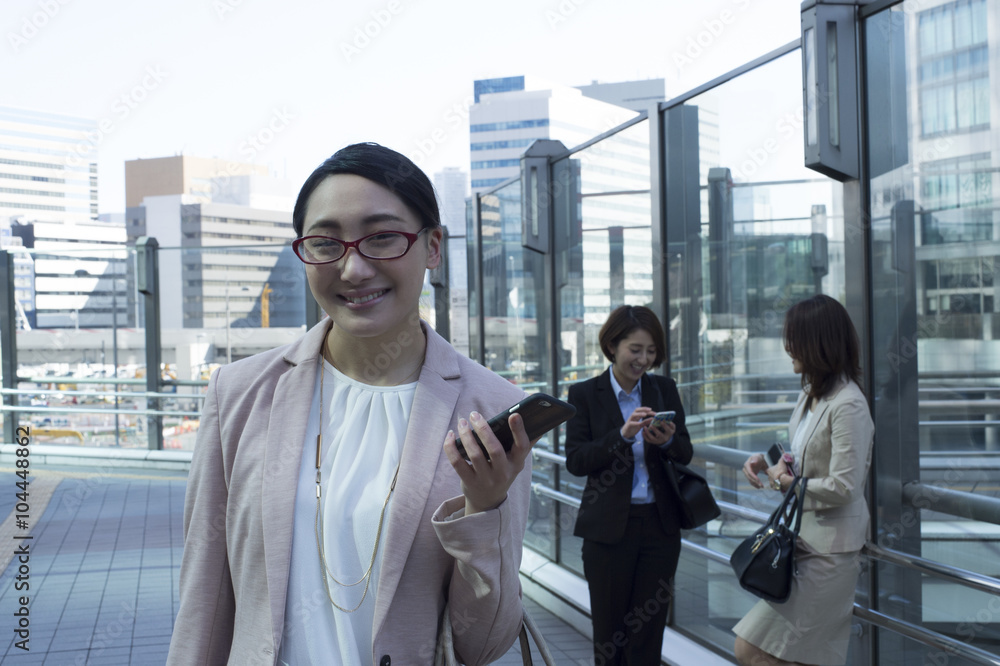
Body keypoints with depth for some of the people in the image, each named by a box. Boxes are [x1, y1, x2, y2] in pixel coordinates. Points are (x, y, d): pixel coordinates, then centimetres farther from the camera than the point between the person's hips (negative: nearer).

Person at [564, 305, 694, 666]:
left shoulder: (664, 389, 6)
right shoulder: (585, 394, -3)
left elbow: (685, 454, 8)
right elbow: (575, 460, -10)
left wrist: (668, 441, -15)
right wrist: (623, 434, -22)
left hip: (660, 525, 3)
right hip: (609, 528, -2)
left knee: (649, 630, 7)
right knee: (610, 632, 6)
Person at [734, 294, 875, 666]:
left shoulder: (848, 405, -21)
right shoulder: (811, 394, 9)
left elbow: (843, 487, -23)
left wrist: (787, 482, -11)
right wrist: (766, 462, 2)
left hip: (828, 548, -9)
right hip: (803, 536, 9)